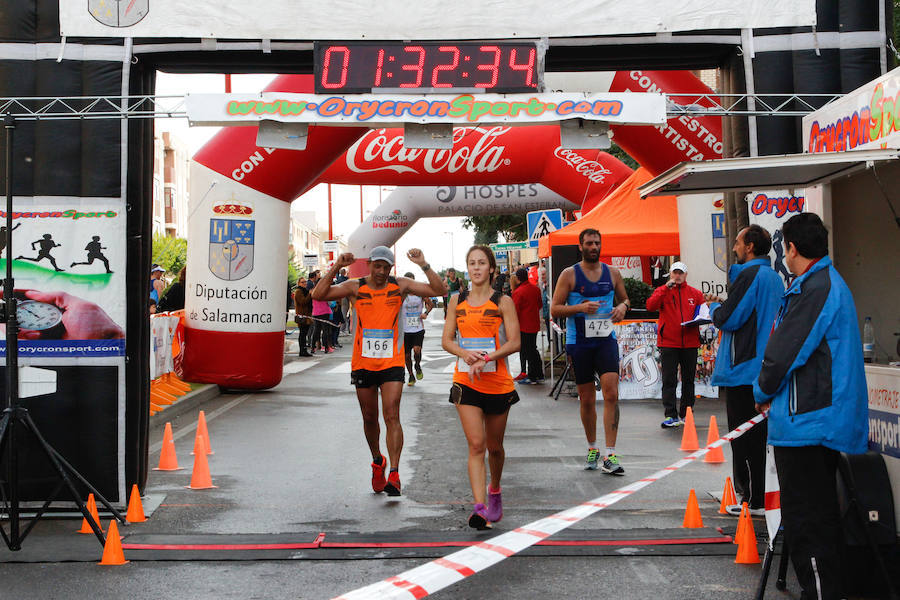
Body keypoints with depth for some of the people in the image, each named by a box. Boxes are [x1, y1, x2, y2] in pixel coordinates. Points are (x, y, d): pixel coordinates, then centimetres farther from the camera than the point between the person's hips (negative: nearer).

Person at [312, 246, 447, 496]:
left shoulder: (401, 286, -1)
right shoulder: (356, 287, 0)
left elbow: (439, 290, -6)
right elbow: (318, 295, -10)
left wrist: (424, 265, -17)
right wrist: (336, 267, -18)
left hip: (392, 363, -2)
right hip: (363, 363, 2)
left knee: (392, 417, -12)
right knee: (369, 419, 14)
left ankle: (394, 474, -13)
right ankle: (377, 462, 37)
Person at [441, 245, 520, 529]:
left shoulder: (503, 301, -2)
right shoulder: (457, 301, 7)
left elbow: (514, 342, -8)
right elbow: (447, 339, 8)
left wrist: (485, 359, -20)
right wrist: (464, 354, -13)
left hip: (498, 382, -1)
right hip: (466, 382, 1)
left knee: (494, 446, 13)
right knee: (476, 445, -12)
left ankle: (495, 493, 39)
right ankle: (480, 507, -16)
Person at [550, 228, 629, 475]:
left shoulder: (612, 273, 8)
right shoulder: (569, 274, 0)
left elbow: (624, 298, 22)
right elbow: (554, 309, -3)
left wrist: (623, 306, -2)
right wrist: (580, 308, -18)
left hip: (606, 340, 1)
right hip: (579, 342, -1)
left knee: (611, 394, -13)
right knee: (587, 400, 7)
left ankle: (609, 455, -12)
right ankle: (592, 448, 27)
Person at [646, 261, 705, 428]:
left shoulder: (695, 294, 10)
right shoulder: (662, 291, 4)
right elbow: (651, 306, -13)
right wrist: (667, 287, -17)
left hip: (690, 344, 3)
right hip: (668, 343, -3)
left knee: (688, 380, 9)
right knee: (669, 381, -6)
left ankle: (685, 414, 19)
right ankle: (671, 416, -5)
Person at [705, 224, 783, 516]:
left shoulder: (750, 275, -14)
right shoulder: (774, 278, 15)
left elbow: (728, 319, -17)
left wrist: (715, 306, 4)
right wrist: (722, 305, 15)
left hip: (744, 369, -9)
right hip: (766, 368, 9)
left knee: (745, 437, -4)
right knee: (759, 434, 15)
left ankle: (753, 500, 0)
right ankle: (761, 494, 23)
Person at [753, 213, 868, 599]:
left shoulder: (814, 288, -17)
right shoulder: (832, 283, 16)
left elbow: (784, 352, -19)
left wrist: (763, 393, -1)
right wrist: (771, 394, 18)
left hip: (804, 420, -11)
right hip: (828, 419, 11)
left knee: (804, 520, -5)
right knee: (820, 513, 19)